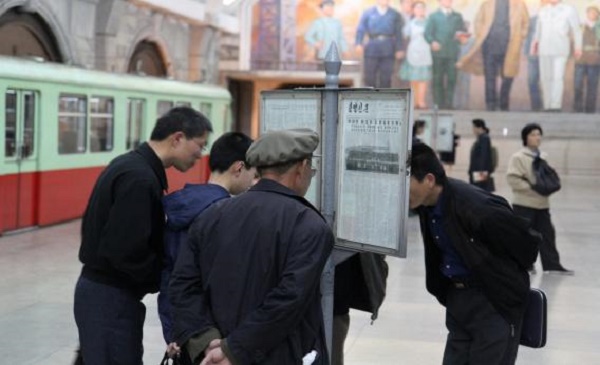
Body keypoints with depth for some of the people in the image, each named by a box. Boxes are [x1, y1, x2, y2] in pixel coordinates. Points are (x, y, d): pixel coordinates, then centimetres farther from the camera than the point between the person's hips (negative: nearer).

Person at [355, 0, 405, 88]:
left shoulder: (395, 15, 9)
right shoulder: (368, 13, 7)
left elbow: (399, 33, 7)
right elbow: (361, 29, 1)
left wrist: (400, 49, -1)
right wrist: (359, 43, -13)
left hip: (388, 51, 1)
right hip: (372, 49, -1)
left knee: (386, 77, 2)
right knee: (370, 76, 0)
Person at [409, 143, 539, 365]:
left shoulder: (477, 208, -29)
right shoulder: (427, 203, -5)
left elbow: (527, 242, -15)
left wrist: (506, 276, 1)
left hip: (495, 303, -7)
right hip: (456, 297, 7)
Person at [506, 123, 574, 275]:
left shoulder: (542, 157, 11)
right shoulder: (518, 157, -10)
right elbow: (512, 179, -18)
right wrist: (531, 187, -21)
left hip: (542, 202, 6)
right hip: (524, 203, -6)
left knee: (547, 233, 7)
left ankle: (552, 265, 12)